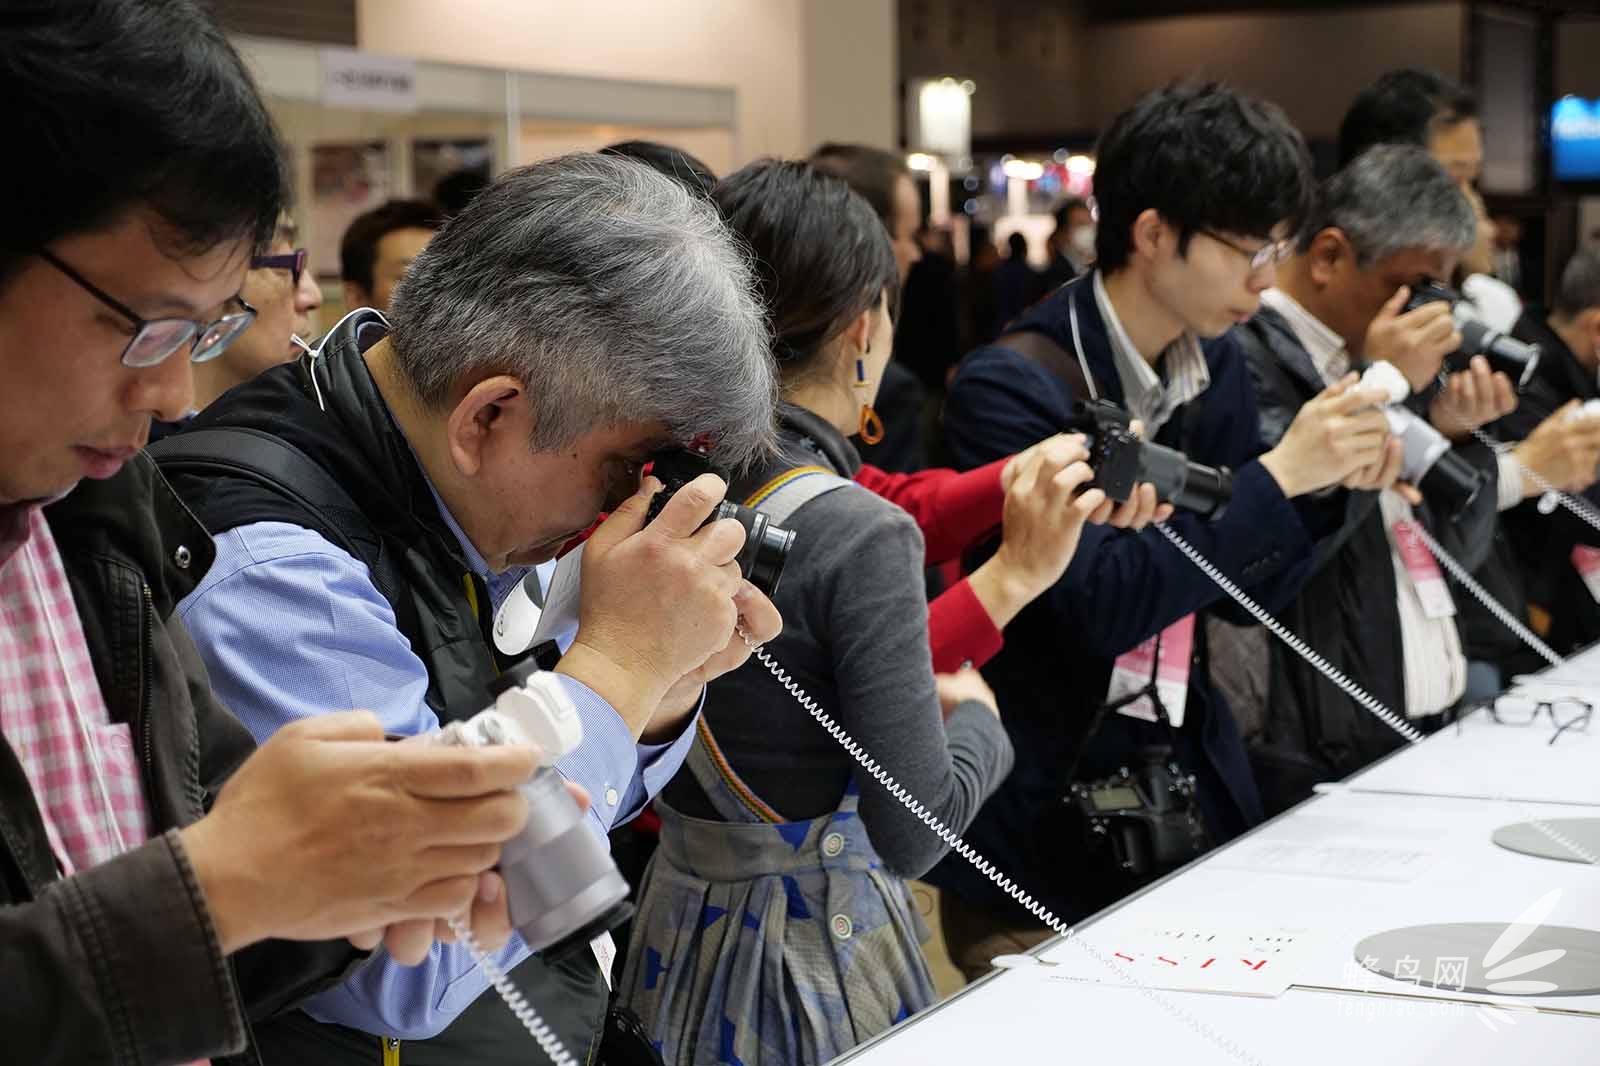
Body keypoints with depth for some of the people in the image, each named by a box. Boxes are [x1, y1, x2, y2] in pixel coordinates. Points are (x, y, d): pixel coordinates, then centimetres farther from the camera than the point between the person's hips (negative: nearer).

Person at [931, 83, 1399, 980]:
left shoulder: (1220, 367, 5)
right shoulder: (1010, 386, -18)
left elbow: (1250, 592, 10)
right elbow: (1103, 605, -25)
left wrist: (1326, 485, -8)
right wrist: (1277, 474, -24)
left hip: (1191, 792, 7)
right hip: (1042, 814, -6)